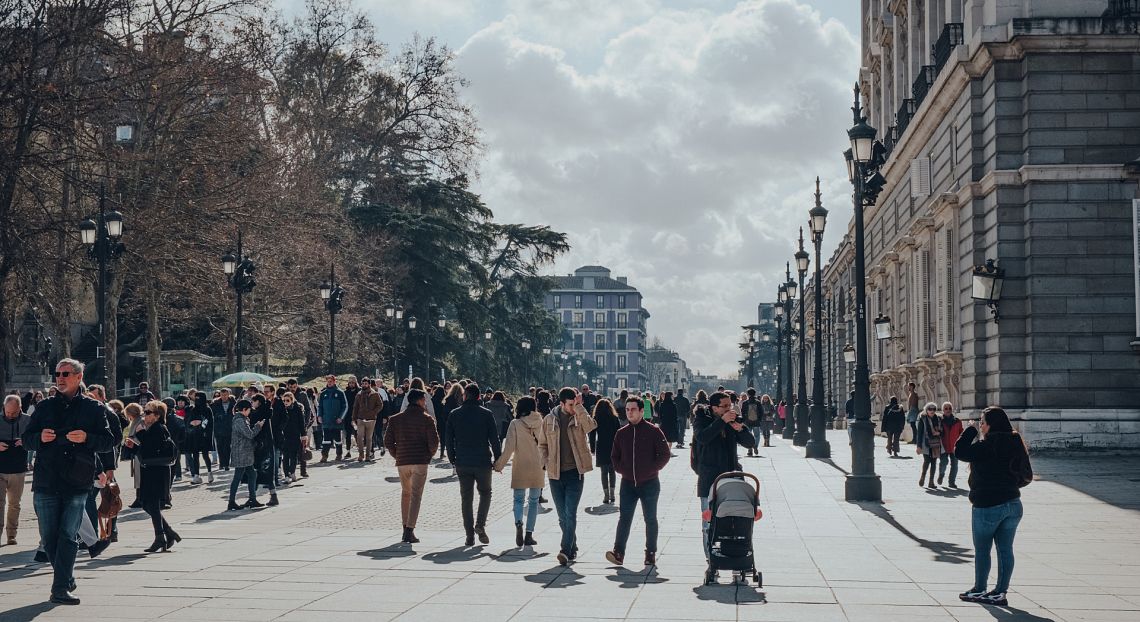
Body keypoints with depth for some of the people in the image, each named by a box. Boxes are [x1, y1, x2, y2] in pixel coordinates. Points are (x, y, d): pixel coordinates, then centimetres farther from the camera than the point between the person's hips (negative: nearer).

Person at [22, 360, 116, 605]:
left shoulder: (93, 408, 7)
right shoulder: (45, 406, 13)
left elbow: (109, 441, 4)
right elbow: (26, 438, 14)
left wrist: (86, 438, -15)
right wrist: (40, 437, -9)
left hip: (77, 483, -2)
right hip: (46, 482, 3)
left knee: (67, 536, -8)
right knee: (49, 537, 6)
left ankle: (61, 588, -7)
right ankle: (67, 578, 25)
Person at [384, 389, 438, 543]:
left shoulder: (395, 419, 6)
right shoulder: (426, 419, -4)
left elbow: (388, 441, 3)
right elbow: (434, 441, -9)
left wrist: (397, 455, 15)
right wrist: (430, 455, 8)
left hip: (402, 461, 3)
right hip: (420, 461, -3)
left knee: (405, 493, 19)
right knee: (416, 495, -3)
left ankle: (405, 528, 17)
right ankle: (410, 531, -12)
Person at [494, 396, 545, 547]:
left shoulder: (515, 424, -8)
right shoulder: (540, 423, -1)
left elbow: (509, 447, -11)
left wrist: (499, 464, -2)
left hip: (520, 468, -2)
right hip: (537, 468, 2)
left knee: (518, 499, 9)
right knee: (533, 501, 11)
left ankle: (518, 523, -19)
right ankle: (529, 534, 8)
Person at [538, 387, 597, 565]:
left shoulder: (580, 418, -1)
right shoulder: (549, 420, 5)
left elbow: (591, 425, -24)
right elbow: (542, 445, 14)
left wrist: (579, 407, -23)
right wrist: (548, 463, 2)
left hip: (574, 473, -3)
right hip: (555, 474, 3)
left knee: (570, 514, -11)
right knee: (563, 516, 10)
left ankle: (566, 550, -12)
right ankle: (572, 549, 24)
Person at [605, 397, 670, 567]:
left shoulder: (653, 431, -5)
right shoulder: (621, 433, 7)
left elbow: (664, 455, -3)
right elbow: (615, 456, 18)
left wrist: (651, 469, -10)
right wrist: (620, 469, 2)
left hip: (649, 483, -3)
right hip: (627, 483, 3)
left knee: (650, 519, 6)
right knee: (624, 518, -4)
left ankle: (651, 553, 13)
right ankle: (618, 552, -9)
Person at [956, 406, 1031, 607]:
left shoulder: (986, 447, -19)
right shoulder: (1016, 444, 5)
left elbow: (960, 451, -17)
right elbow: (1027, 475, 10)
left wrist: (970, 431, -5)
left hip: (987, 507, -7)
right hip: (1013, 505, 7)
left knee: (982, 550, 9)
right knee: (1005, 550, 9)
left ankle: (979, 590, 19)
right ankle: (1000, 592, 13)